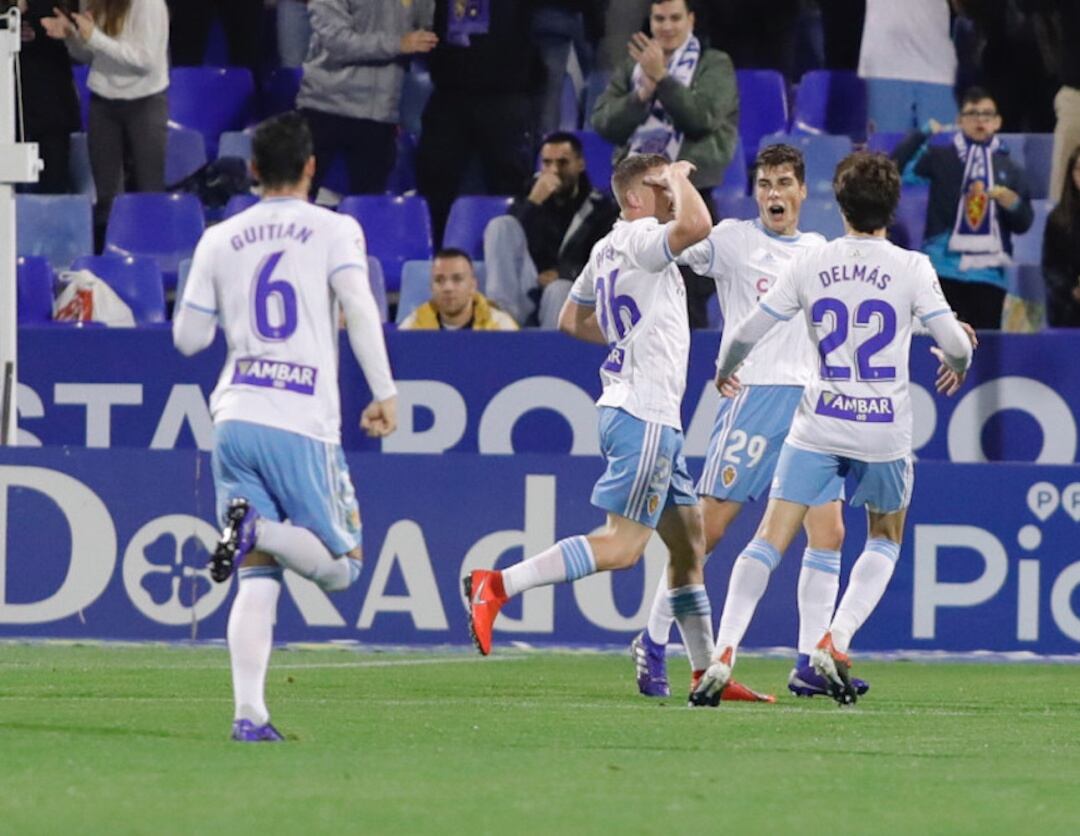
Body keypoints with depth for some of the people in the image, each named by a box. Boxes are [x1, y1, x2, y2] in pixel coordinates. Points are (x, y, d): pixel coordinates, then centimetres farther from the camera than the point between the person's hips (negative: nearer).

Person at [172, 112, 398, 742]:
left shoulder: (220, 241, 12)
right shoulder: (335, 230, 3)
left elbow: (188, 338, 14)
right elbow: (358, 307, -11)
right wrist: (385, 394, -10)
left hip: (236, 415, 4)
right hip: (304, 424, -3)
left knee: (257, 580, 5)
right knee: (340, 567, 7)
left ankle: (249, 712, -11)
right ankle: (262, 532, -24)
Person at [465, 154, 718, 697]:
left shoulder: (607, 249, 16)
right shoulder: (638, 239, -12)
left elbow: (572, 320, 28)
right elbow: (695, 226, -32)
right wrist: (681, 179, -14)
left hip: (656, 419, 11)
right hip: (643, 414, -11)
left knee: (689, 545, 13)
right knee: (622, 545, -14)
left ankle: (706, 673, 16)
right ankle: (497, 585, -17)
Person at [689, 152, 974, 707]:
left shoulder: (809, 265, -1)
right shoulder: (911, 268, -6)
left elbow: (745, 333, 3)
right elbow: (955, 343, -7)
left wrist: (724, 371, 25)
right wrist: (957, 364, 19)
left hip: (818, 426, 1)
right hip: (885, 430, -1)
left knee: (770, 540, 2)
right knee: (885, 540, 21)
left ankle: (724, 654, -13)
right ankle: (836, 642, 1)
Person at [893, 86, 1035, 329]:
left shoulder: (1009, 169, 13)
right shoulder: (940, 158, 7)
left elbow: (1023, 225, 14)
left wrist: (1014, 205, -8)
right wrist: (921, 135, -2)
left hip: (988, 274, 2)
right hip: (944, 269, -2)